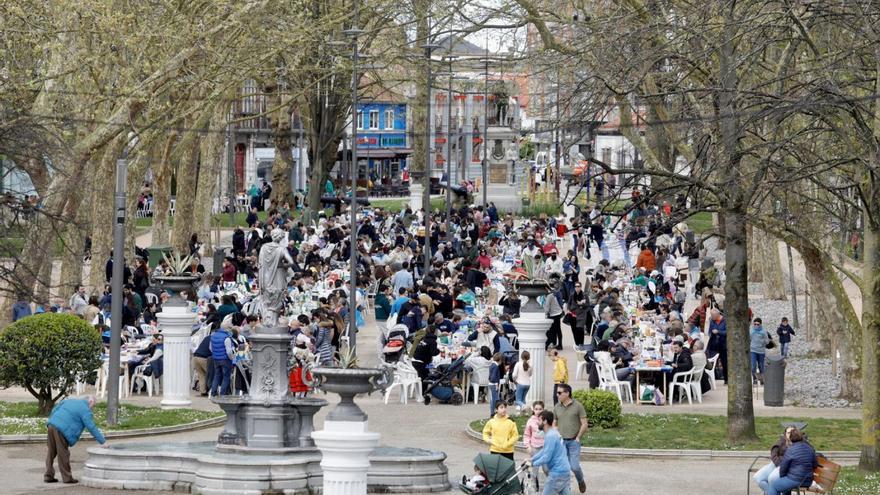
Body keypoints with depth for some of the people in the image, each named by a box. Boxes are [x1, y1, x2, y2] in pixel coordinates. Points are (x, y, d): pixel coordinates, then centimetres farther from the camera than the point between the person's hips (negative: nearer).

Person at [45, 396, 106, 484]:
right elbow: (92, 428, -5)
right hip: (61, 430, -8)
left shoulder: (69, 401, 22)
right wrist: (103, 442, -1)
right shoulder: (85, 410, -3)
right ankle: (67, 478, 8)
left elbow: (54, 411, 25)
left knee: (52, 452, 14)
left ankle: (48, 476, 17)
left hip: (51, 426, 8)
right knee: (63, 454, 1)